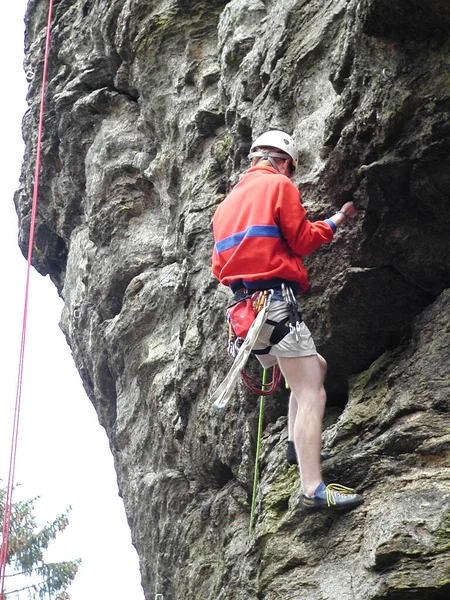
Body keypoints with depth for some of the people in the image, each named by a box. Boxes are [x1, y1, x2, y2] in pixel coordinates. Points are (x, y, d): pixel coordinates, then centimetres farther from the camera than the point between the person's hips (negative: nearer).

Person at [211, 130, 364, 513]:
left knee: (317, 367, 25)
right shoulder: (279, 185, 1)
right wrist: (334, 223, 12)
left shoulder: (230, 200, 24)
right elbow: (302, 240, -3)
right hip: (275, 300, -9)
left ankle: (297, 446, 14)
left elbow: (221, 264, 23)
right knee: (311, 394, -12)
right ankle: (314, 491, -21)